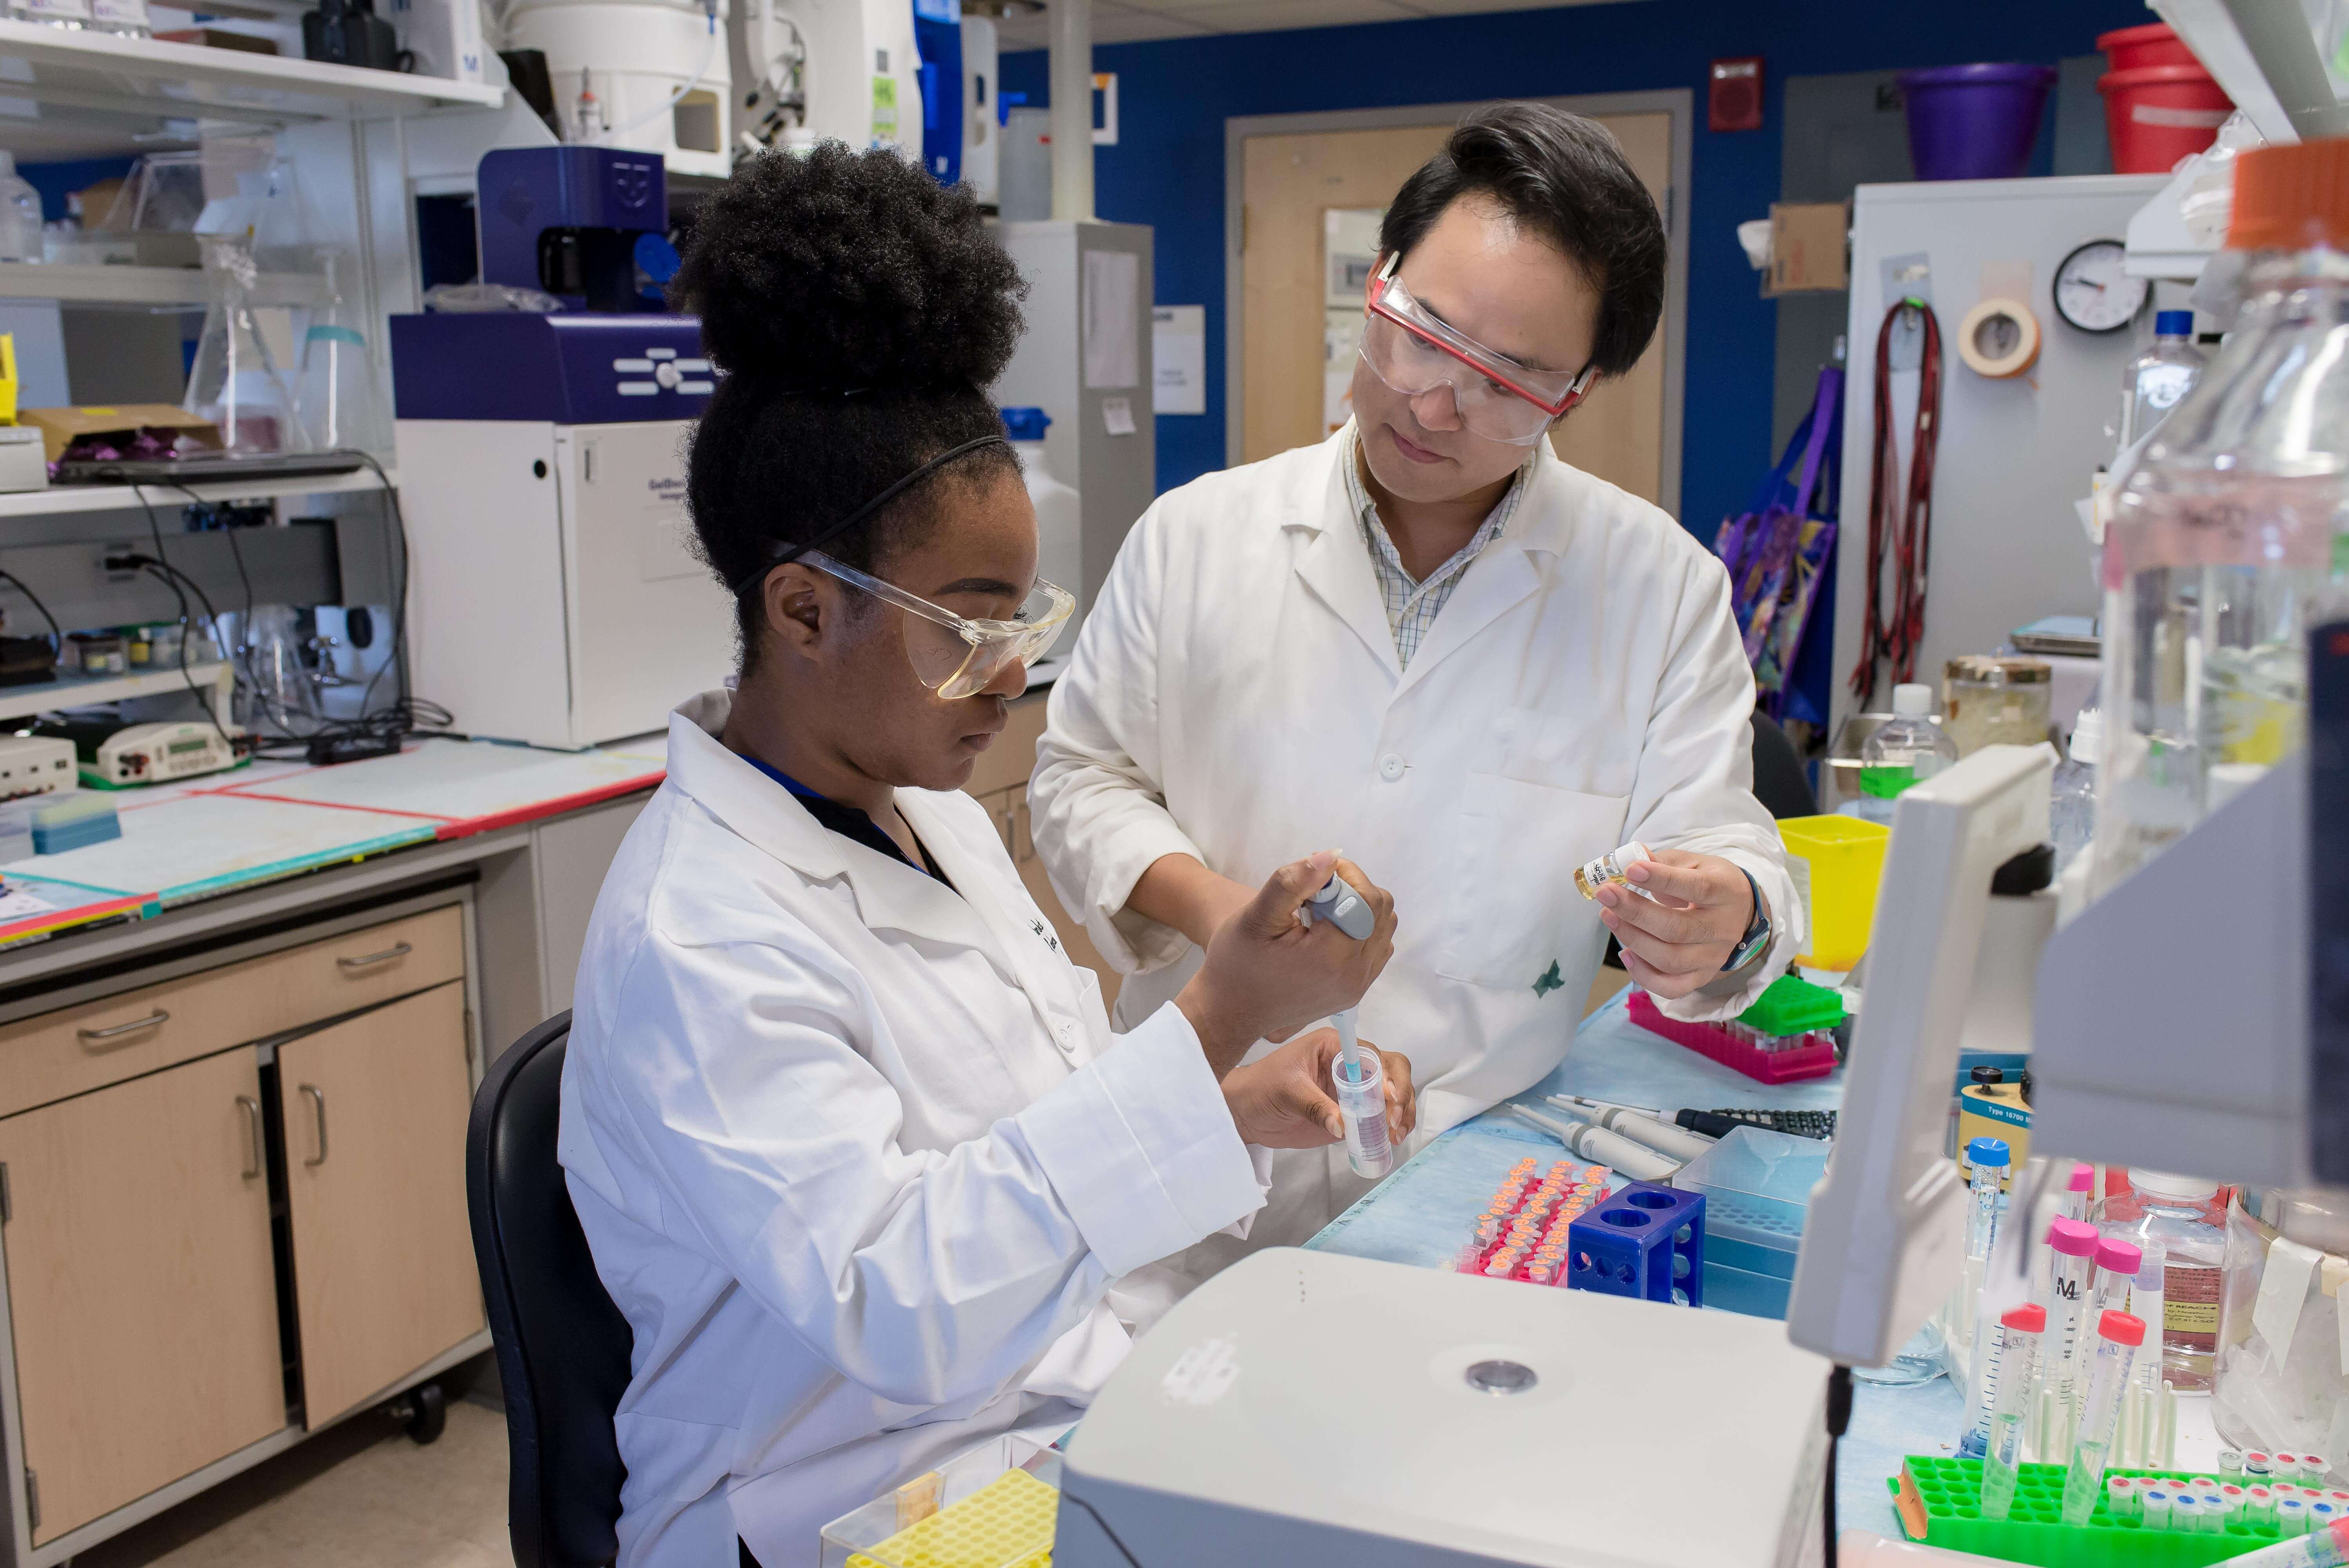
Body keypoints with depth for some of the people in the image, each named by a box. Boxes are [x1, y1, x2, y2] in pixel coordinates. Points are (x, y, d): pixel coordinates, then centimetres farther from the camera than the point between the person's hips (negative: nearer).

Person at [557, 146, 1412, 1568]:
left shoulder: (935, 812, 7)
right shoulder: (696, 942, -21)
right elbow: (897, 1310, -30)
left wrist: (1235, 1108, -3)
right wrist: (1216, 1021, -34)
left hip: (1090, 1425, 8)